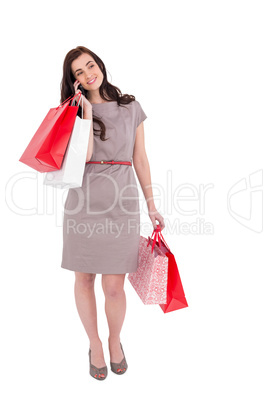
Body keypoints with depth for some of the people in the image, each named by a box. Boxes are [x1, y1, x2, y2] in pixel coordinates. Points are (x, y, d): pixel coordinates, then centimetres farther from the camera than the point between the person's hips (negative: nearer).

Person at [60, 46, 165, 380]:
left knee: (113, 286, 1)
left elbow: (140, 159, 10)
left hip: (123, 204, 0)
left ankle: (115, 341, 32)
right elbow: (84, 155, -10)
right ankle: (94, 344, 35)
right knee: (84, 279, 10)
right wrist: (87, 109, -8)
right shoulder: (75, 111, 8)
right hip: (83, 203, 1)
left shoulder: (130, 108, 9)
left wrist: (151, 205, 9)